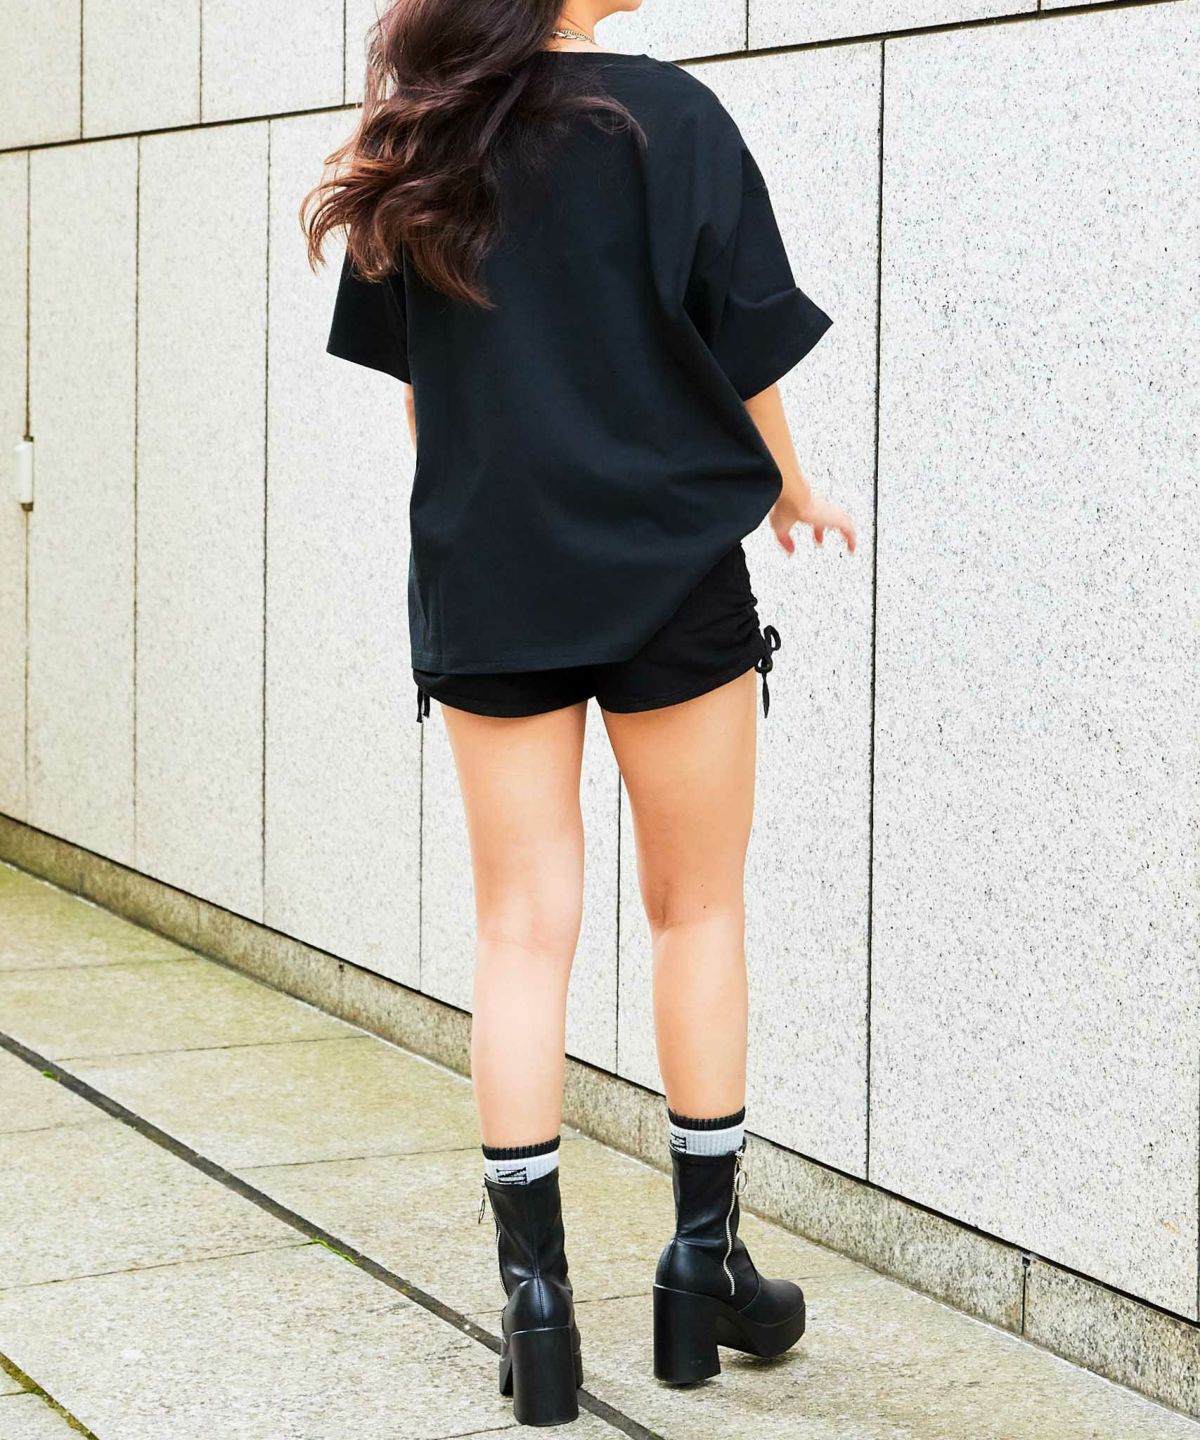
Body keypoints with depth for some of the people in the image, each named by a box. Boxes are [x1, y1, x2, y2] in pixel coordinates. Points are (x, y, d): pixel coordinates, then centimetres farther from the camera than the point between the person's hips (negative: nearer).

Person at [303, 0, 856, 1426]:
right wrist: (789, 490, 14)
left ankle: (534, 1297, 6)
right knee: (697, 911, 11)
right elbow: (746, 356, -4)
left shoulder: (418, 150, 3)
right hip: (670, 571, -3)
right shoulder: (667, 118, -9)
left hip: (483, 583, 3)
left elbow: (411, 383, 10)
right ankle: (704, 1265, 18)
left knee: (520, 929, 7)